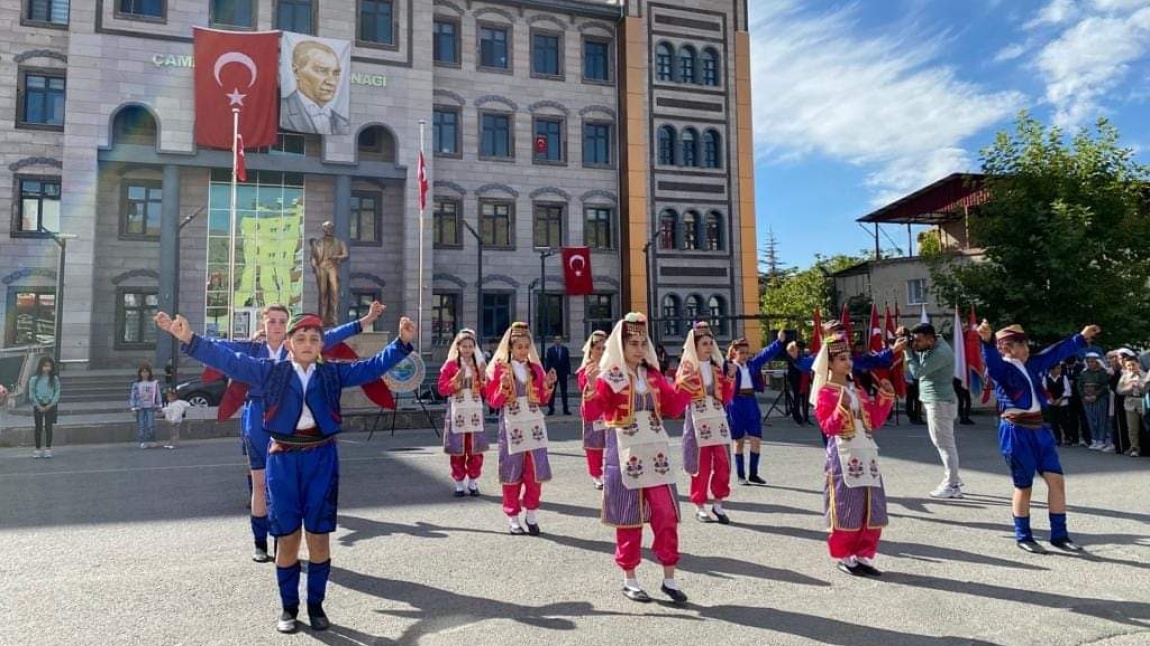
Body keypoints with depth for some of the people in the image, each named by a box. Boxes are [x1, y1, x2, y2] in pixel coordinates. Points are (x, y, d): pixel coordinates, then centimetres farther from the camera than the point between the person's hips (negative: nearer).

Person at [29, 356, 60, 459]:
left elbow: (57, 392, -1)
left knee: (48, 427, 2)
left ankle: (48, 449, 8)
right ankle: (38, 450, 11)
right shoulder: (34, 379, -1)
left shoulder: (55, 379, 1)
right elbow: (31, 394, -2)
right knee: (38, 428, 5)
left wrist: (50, 405, -11)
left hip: (50, 406, 0)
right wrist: (38, 405, -10)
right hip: (38, 406, 0)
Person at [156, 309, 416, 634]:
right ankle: (288, 607, 24)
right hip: (283, 459, 0)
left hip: (321, 458, 0)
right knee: (287, 537, 7)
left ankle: (316, 605, 23)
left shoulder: (333, 373, 5)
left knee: (319, 537, 6)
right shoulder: (271, 372, 3)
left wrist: (402, 342, -12)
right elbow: (229, 361, -2)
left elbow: (373, 367, 0)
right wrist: (189, 338, -11)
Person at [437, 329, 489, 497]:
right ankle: (459, 484, 12)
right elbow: (442, 389, -4)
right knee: (458, 450, 2)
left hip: (475, 412, 2)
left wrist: (483, 376, -8)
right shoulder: (450, 365, -1)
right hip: (457, 412, -2)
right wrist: (457, 379, -16)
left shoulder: (480, 364, 8)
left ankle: (473, 483, 17)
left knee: (475, 450, 5)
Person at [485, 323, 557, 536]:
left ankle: (531, 514, 16)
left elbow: (542, 399, 13)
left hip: (534, 424, 3)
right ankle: (513, 517, 14)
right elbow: (493, 401, -3)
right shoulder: (499, 367, -1)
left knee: (535, 470, 2)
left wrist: (549, 385, -4)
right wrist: (504, 387, -20)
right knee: (512, 471, 3)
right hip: (512, 425, -3)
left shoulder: (535, 368, 9)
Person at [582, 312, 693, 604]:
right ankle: (629, 580, 18)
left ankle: (669, 579, 17)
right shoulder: (608, 376, -7)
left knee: (666, 514, 5)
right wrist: (590, 388, -33)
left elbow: (673, 408, 10)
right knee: (629, 516, 4)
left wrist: (684, 384, -2)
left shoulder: (653, 375, 10)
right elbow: (591, 413, -16)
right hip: (625, 454, -5)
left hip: (656, 451, 5)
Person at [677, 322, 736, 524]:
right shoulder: (687, 366, -3)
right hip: (697, 420, -4)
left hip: (718, 418, 5)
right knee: (701, 465, 0)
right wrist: (683, 380, -24)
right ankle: (699, 506, 13)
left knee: (723, 462, 2)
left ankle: (718, 504, 16)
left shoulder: (717, 366, 11)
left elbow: (726, 398, 13)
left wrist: (730, 378, 0)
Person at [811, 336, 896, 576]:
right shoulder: (825, 393, -7)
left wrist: (885, 398, 4)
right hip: (843, 455, -7)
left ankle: (863, 556, 18)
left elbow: (876, 421, 13)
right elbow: (828, 428, -13)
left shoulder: (859, 391, 15)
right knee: (847, 507, -2)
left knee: (872, 507, 8)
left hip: (867, 454, 7)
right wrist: (841, 409, -27)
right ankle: (844, 557, 11)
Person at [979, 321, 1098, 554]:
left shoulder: (1031, 365, 12)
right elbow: (991, 358, -33)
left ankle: (1059, 535, 18)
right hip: (1016, 432, -7)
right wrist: (987, 340, -54)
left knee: (1056, 479, 6)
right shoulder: (1000, 368, -12)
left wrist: (1081, 337, 28)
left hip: (1038, 428, 8)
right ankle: (1023, 537, 18)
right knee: (1023, 486, 2)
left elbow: (1056, 352, 23)